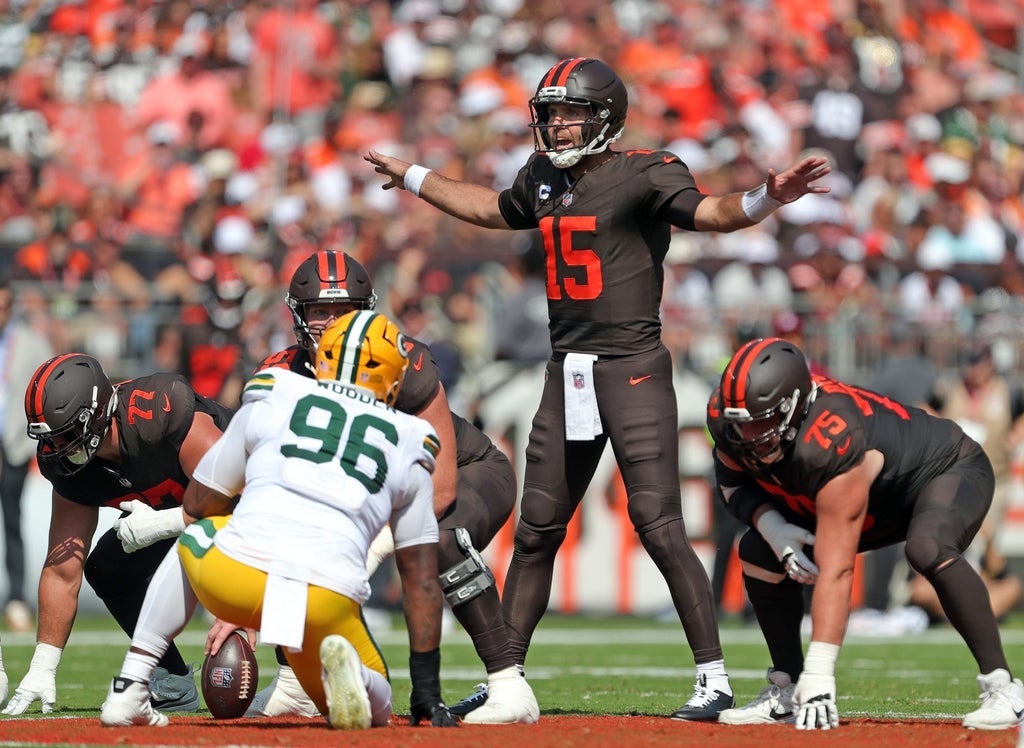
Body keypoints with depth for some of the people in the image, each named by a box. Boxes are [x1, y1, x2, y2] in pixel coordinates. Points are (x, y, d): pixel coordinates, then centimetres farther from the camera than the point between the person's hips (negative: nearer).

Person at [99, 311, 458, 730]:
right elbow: (422, 580, 23)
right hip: (327, 606, 0)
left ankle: (127, 691, 24)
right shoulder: (406, 449, 22)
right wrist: (428, 693, 26)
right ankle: (346, 671, -12)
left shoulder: (270, 401, 19)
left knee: (192, 535, 35)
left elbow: (197, 505, 27)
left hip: (233, 583, 0)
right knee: (375, 708, 26)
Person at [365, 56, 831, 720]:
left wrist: (767, 198, -42)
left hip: (633, 367, -7)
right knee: (537, 530, 11)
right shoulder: (544, 177, 13)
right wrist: (412, 178, 42)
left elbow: (709, 212, -22)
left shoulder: (644, 175, -8)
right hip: (568, 372, 7)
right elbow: (494, 210, 33)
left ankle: (714, 677, -8)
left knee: (659, 526, -13)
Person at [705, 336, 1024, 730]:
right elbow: (733, 481, 0)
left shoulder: (830, 442, -42)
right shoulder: (727, 415, -22)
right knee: (758, 554, -6)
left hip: (950, 471, -8)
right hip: (881, 505, 8)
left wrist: (818, 675, -43)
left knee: (928, 550, -39)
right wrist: (772, 526, -24)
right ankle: (786, 690, 6)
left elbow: (835, 572, -41)